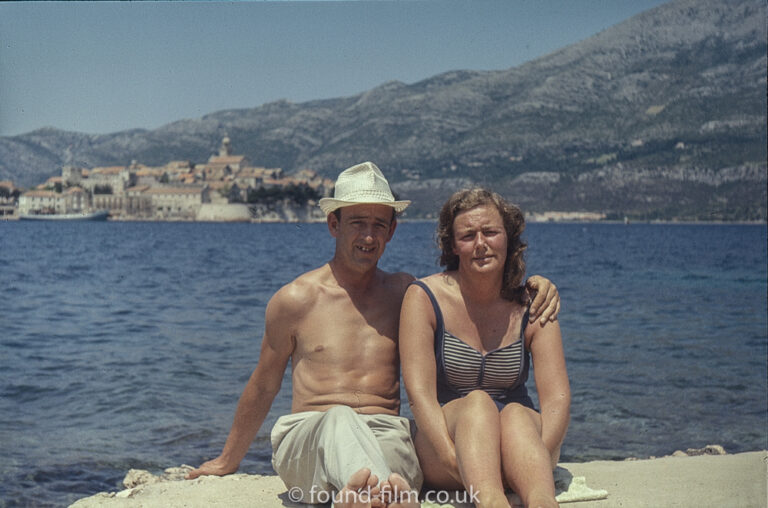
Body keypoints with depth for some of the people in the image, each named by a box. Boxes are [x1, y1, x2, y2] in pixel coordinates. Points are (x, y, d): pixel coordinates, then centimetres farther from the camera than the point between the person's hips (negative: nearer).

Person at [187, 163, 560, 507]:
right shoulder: (295, 300, 6)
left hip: (386, 439, 3)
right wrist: (229, 460, 26)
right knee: (340, 420, -40)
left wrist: (532, 285, 5)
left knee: (399, 446, -36)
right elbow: (263, 387, 17)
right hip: (306, 441, -3)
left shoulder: (403, 293, 15)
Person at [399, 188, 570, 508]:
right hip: (443, 440, -1)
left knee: (516, 413, -31)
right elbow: (420, 393, -13)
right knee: (477, 402, -32)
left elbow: (557, 398, -7)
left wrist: (534, 455, -28)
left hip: (521, 434, 2)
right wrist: (455, 459, -30)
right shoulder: (424, 298, -2)